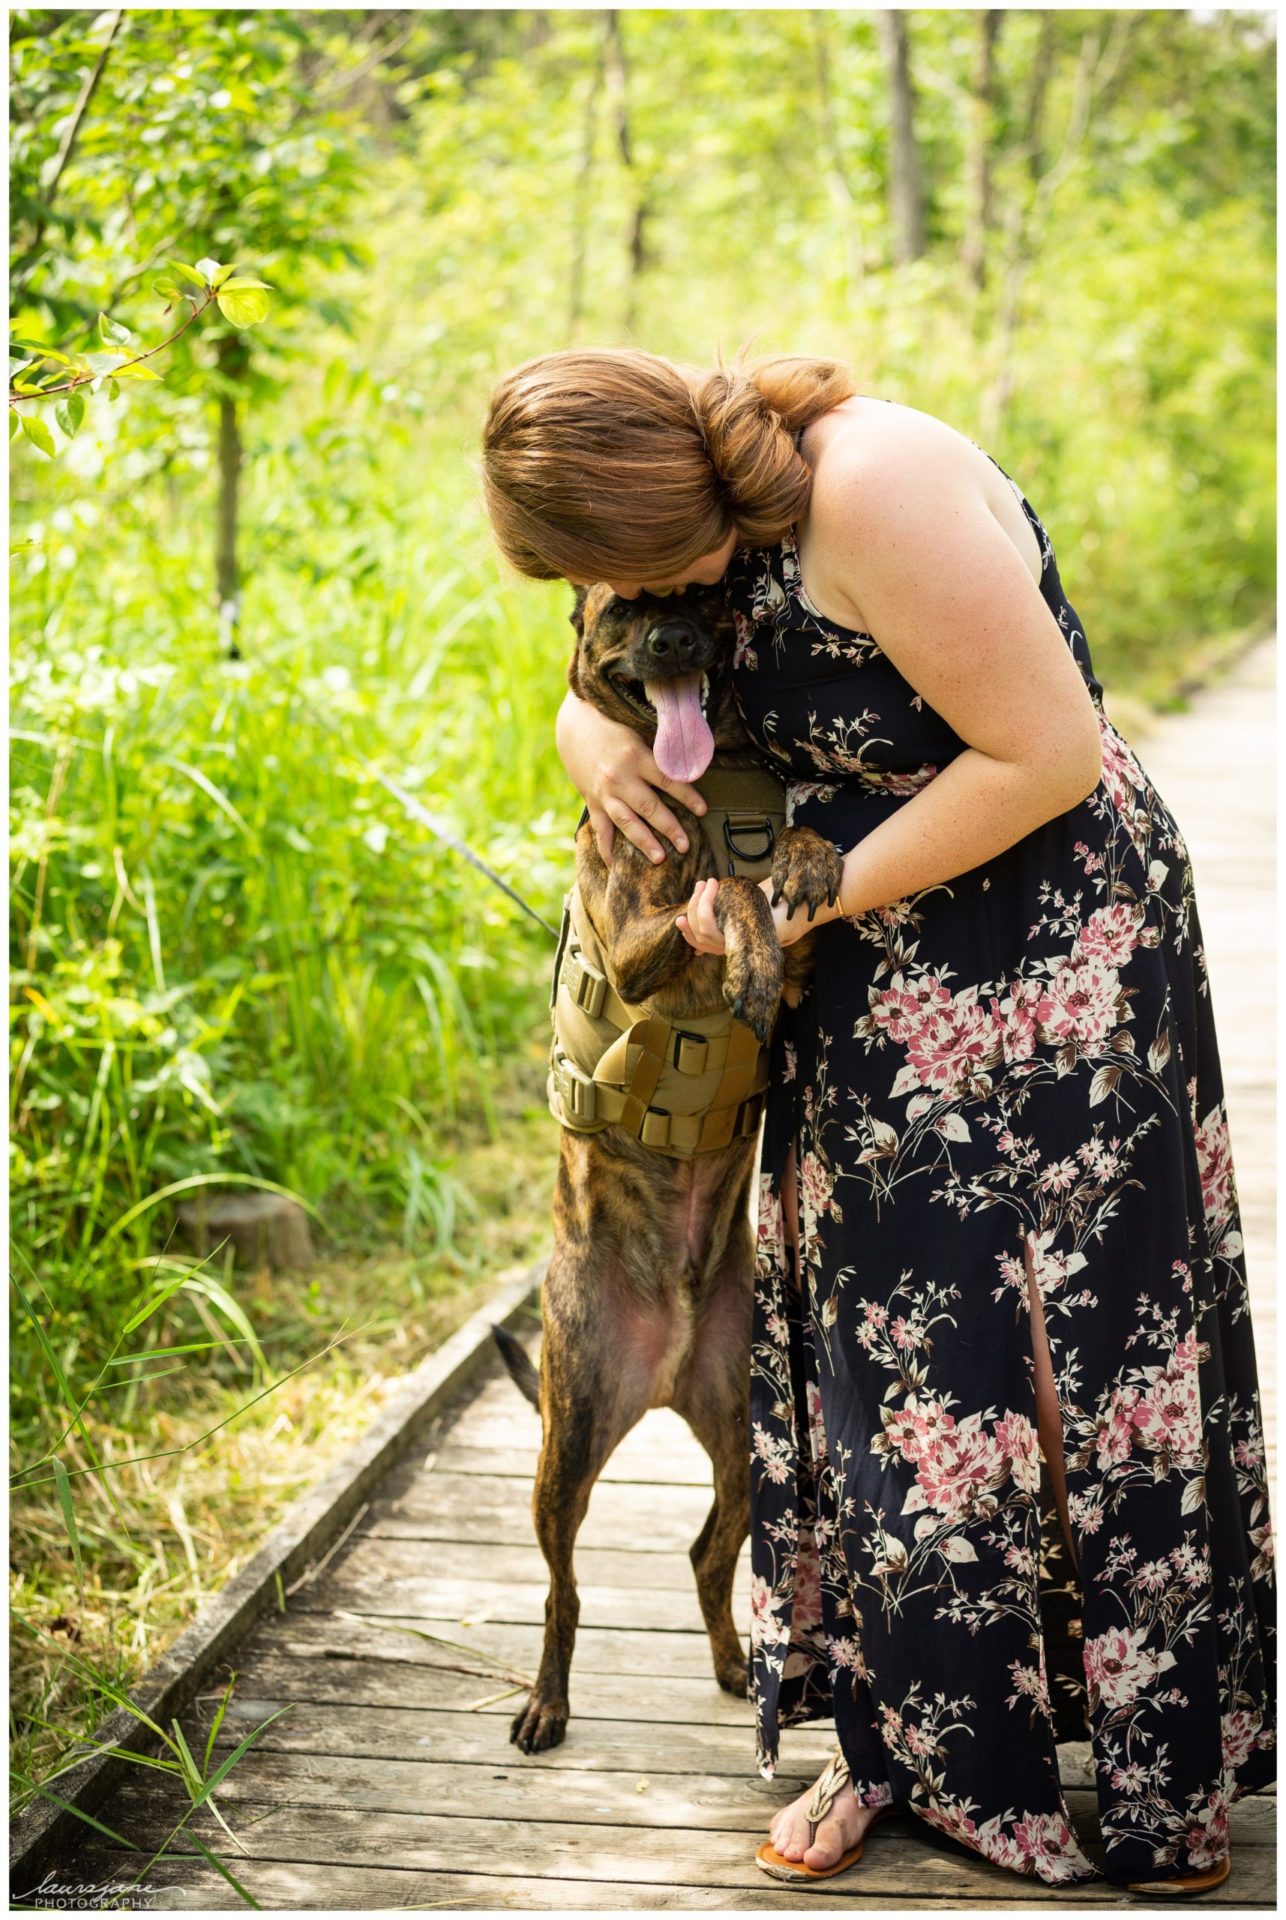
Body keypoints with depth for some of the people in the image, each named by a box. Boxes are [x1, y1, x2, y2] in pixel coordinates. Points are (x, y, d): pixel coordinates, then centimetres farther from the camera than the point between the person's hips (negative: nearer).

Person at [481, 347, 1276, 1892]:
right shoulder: (721, 507, 0)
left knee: (1062, 1352, 0)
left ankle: (1161, 1771, 18)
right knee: (870, 1351, 10)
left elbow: (1048, 754, -25)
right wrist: (593, 741, -10)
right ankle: (904, 1741, 24)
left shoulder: (876, 490, -27)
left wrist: (812, 897, -19)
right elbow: (595, 684, 15)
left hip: (1046, 947, -8)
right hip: (871, 987, 8)